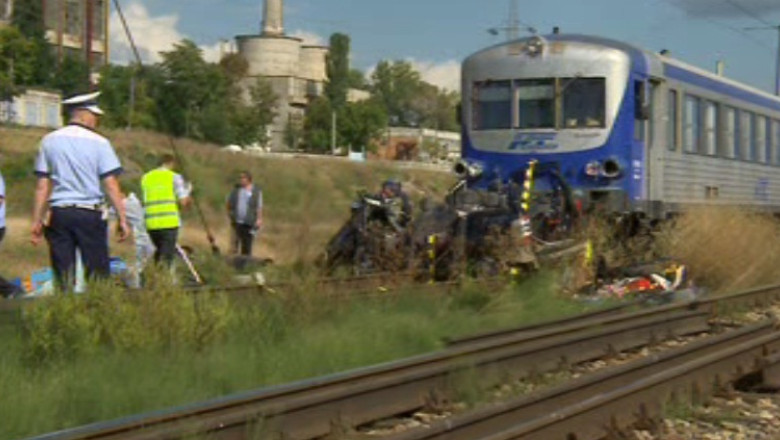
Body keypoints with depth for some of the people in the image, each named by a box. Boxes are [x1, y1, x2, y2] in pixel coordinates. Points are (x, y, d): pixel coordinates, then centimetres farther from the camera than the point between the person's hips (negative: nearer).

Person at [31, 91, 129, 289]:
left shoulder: (49, 141, 7)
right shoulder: (98, 143, -2)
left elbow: (42, 186, 6)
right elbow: (111, 184, -7)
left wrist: (36, 221, 9)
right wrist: (122, 219, -2)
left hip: (58, 214, 3)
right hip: (90, 214, -3)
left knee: (62, 276, 5)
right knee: (97, 270, 2)